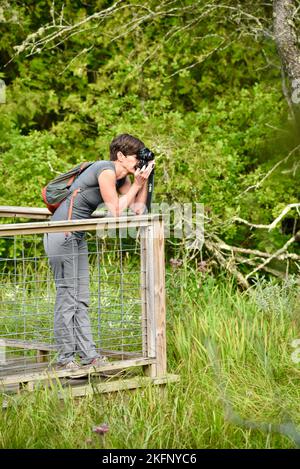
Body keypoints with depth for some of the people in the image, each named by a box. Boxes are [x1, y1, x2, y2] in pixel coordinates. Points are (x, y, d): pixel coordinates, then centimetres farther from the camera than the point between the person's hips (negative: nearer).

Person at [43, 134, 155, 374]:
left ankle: (88, 354, 12)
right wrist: (137, 184, -12)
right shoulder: (106, 171, -17)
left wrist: (144, 180, 0)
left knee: (81, 299, 9)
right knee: (67, 296, -7)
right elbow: (116, 212, -17)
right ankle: (65, 357, -3)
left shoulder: (123, 177, 11)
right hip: (62, 235, -10)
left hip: (77, 237, 10)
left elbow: (138, 209, 7)